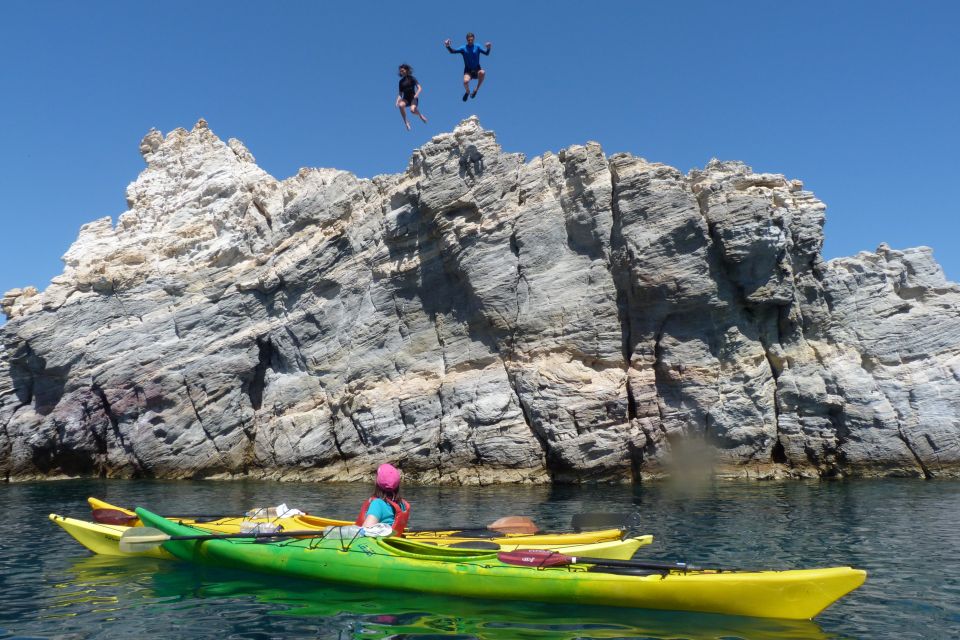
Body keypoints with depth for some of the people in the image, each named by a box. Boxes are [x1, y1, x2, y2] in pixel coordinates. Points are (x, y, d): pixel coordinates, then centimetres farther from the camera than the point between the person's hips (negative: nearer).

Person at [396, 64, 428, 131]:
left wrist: (417, 94, -26)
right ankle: (405, 122, -19)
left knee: (412, 110, -32)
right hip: (405, 98, 3)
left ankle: (420, 115, 4)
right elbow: (400, 93, 16)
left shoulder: (411, 78, 3)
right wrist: (397, 101, -1)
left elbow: (419, 88, -6)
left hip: (413, 98, -3)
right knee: (401, 105, -32)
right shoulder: (401, 81, 14)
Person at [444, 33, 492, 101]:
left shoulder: (477, 47, 1)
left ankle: (477, 89, -11)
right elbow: (453, 51, -10)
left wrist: (488, 48, -34)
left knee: (482, 73, -35)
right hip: (468, 70, 0)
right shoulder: (463, 48, 0)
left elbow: (486, 53, -12)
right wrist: (448, 46, -30)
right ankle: (467, 92, 8)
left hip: (477, 70, 0)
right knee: (465, 81, -31)